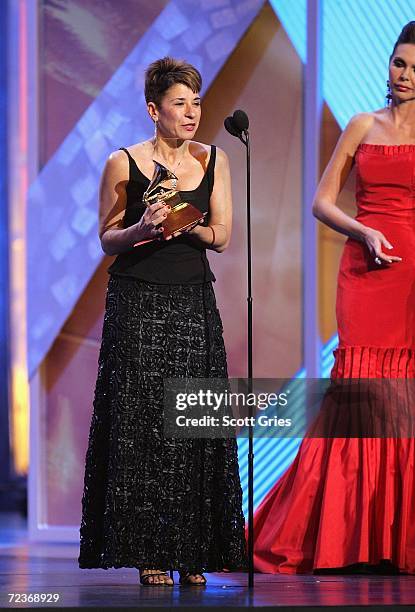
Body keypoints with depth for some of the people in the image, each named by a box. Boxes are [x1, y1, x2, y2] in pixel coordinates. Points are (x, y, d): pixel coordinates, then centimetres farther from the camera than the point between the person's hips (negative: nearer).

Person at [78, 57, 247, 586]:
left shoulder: (213, 161, 7)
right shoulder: (123, 164, -2)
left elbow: (221, 237, 2)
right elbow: (107, 240, 1)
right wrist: (143, 228, -18)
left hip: (194, 304, 3)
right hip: (138, 305, -3)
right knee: (142, 425, -5)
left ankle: (192, 551, 4)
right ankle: (149, 550, 0)